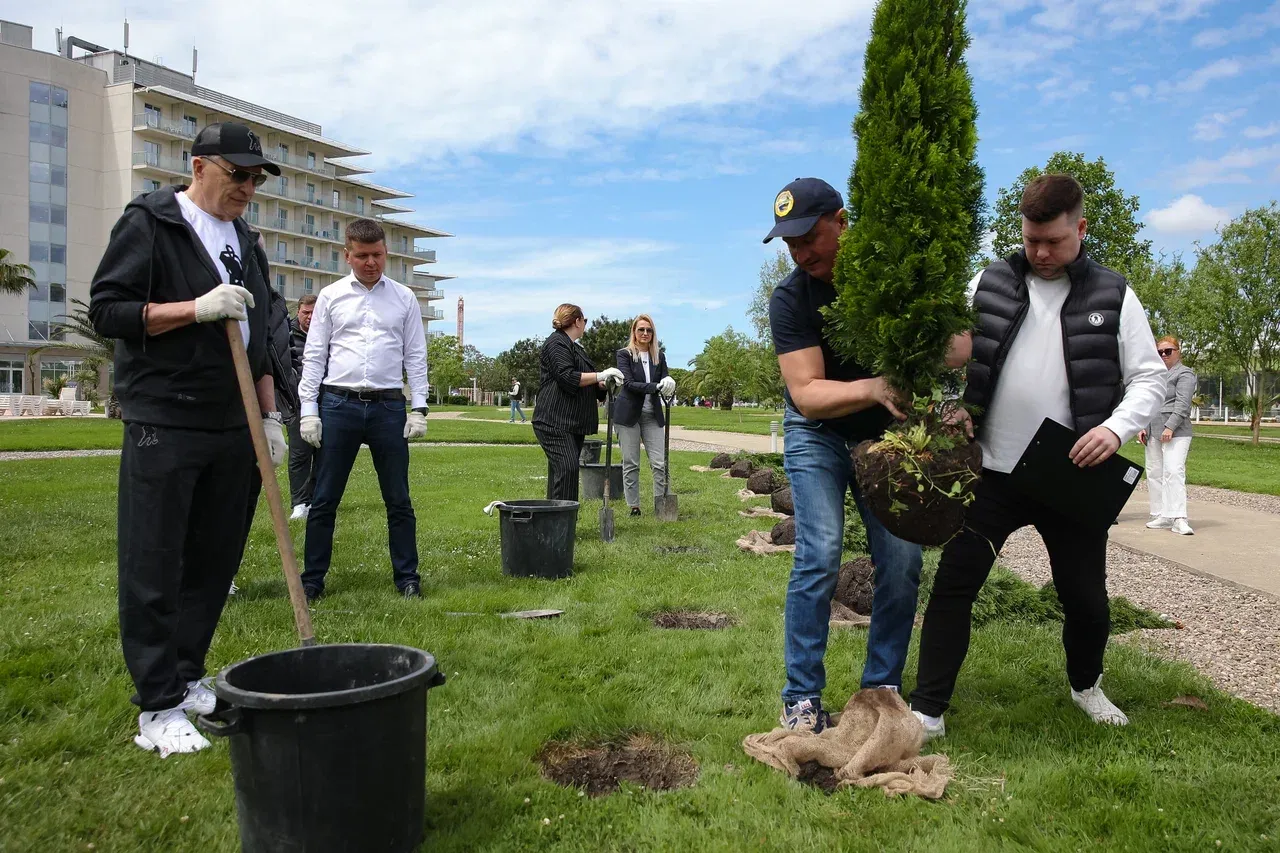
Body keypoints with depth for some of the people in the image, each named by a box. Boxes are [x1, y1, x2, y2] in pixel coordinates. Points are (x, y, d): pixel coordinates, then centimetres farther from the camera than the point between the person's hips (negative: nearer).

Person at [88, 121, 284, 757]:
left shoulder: (246, 244, 17)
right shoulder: (149, 223, -2)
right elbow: (105, 310, -9)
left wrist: (270, 416, 15)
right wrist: (198, 307, -19)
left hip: (231, 430, 7)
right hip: (162, 426, -6)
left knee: (215, 561, 9)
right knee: (153, 568, -2)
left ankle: (186, 678, 23)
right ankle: (158, 708, 5)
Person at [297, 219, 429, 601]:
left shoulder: (404, 298, 8)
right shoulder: (330, 296, 7)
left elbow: (415, 356, 8)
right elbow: (314, 356, 5)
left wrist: (419, 408, 0)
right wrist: (308, 410, -2)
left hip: (388, 405, 0)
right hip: (338, 404, 0)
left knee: (398, 500, 6)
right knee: (324, 499, 4)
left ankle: (407, 577, 16)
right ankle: (312, 579, 14)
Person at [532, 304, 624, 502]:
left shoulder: (574, 346, 24)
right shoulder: (556, 344, -8)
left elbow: (586, 383, 29)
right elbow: (568, 378, -20)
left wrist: (605, 382, 10)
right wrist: (601, 375, -18)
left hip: (574, 423, 10)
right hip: (555, 421, -10)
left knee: (568, 470, 7)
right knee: (566, 468, -19)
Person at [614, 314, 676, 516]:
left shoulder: (659, 356, 11)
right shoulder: (624, 354, -1)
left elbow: (665, 382, 6)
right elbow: (629, 383, -13)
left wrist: (668, 386, -21)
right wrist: (656, 387, -27)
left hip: (652, 414, 3)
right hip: (629, 414, -3)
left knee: (659, 462, -3)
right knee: (630, 464, 2)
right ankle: (633, 506, 9)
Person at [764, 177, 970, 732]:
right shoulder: (790, 300, -18)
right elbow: (807, 393, -25)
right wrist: (871, 388, -42)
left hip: (886, 433, 2)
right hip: (818, 435, -2)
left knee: (902, 559, -6)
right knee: (819, 557, -15)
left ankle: (882, 689, 11)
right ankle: (802, 698, -3)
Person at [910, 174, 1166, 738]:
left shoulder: (1114, 296, 2)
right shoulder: (989, 285, 4)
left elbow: (1149, 378, 3)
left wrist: (1116, 427, -16)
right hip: (993, 473, 0)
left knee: (1086, 597, 12)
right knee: (952, 586, -4)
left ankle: (1086, 686, 42)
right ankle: (927, 712, 6)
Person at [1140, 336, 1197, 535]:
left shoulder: (1184, 374, -1)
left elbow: (1182, 404, -12)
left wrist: (1170, 427, -20)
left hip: (1175, 433, -8)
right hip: (1153, 432, 8)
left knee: (1173, 471, -16)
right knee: (1154, 473, 6)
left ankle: (1179, 519, -19)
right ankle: (1161, 516, 12)